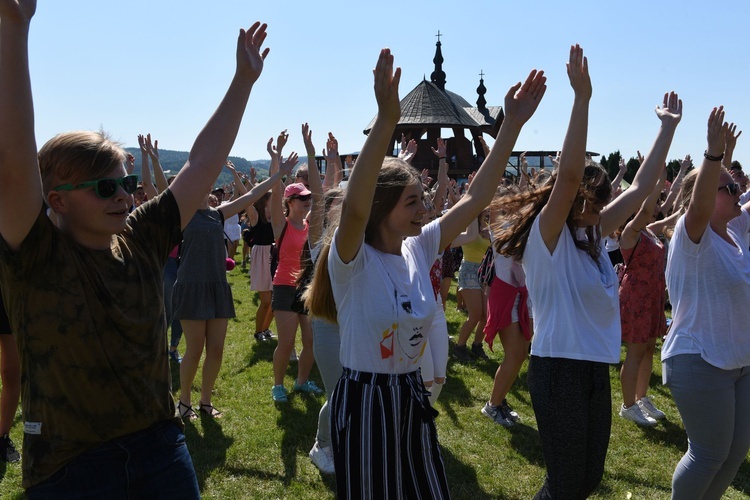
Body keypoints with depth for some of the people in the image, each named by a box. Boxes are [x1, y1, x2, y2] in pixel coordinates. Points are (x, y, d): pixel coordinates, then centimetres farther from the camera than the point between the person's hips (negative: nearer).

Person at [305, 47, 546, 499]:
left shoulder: (420, 248, -1)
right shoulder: (352, 260, -18)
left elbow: (477, 198, -4)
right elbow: (354, 208, -39)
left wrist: (513, 123, -11)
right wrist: (387, 120, -49)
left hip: (412, 397, 6)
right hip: (364, 402, -6)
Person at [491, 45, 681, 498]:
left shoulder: (592, 235, 8)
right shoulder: (546, 235, -13)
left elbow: (642, 187, 14)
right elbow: (569, 174, -28)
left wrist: (668, 127, 16)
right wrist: (582, 96, -32)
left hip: (597, 369, 8)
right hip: (560, 370, -8)